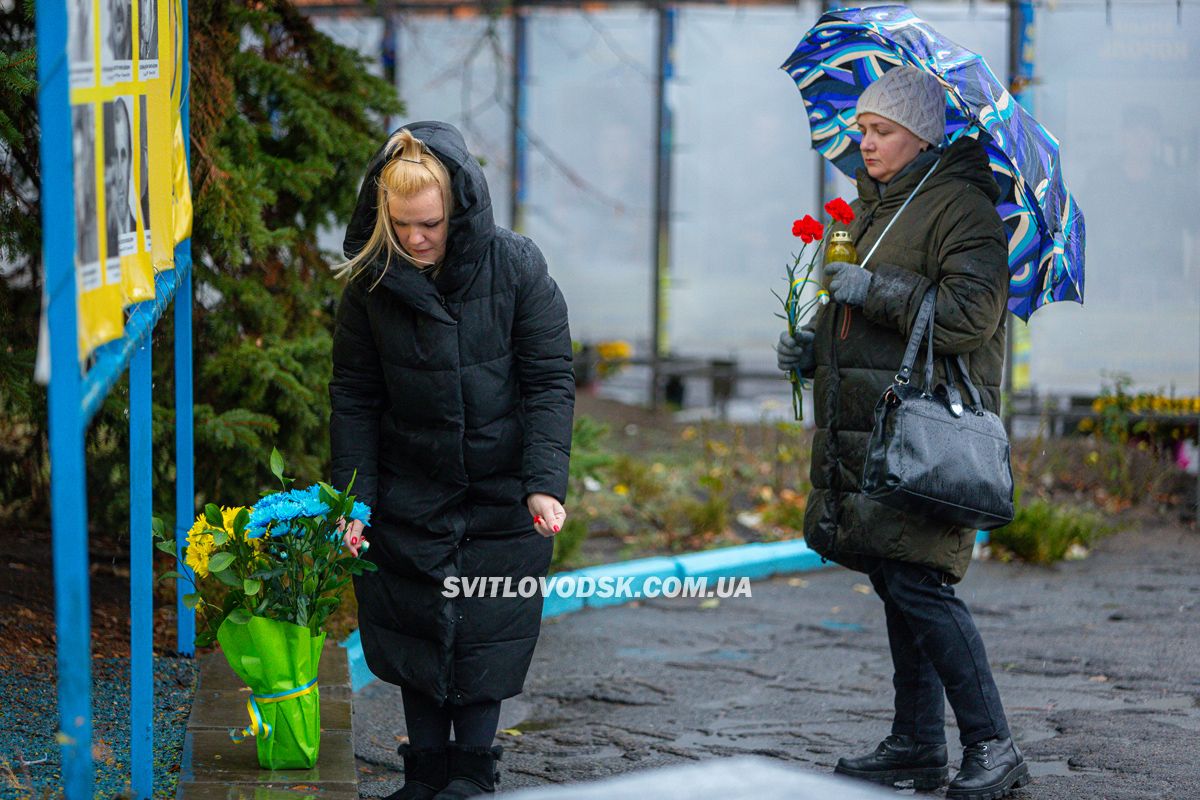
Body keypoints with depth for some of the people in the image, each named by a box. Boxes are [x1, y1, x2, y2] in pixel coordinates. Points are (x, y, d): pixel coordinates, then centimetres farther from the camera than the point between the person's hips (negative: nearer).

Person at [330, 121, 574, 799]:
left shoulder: (517, 267, -12)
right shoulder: (372, 284, -7)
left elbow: (550, 382, -11)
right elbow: (354, 399, 0)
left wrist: (545, 483, -20)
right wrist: (352, 501, -5)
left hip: (501, 498, -2)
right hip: (410, 499, 2)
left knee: (488, 634, 4)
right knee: (417, 634, 7)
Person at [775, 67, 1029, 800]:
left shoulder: (960, 207, -9)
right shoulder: (872, 206, 19)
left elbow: (968, 318, -19)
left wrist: (877, 290, -19)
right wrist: (812, 347, 13)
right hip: (869, 434, 9)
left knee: (918, 584, -14)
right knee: (896, 585, 11)